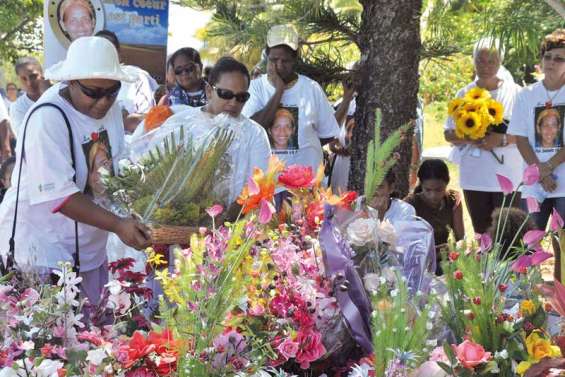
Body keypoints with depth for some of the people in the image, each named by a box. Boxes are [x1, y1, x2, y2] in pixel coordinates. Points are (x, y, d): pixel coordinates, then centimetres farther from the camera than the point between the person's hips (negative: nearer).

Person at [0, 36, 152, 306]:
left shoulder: (109, 105, 0)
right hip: (42, 247, -7)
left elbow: (117, 166, 10)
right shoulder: (47, 119, -23)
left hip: (89, 244, 7)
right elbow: (58, 195, -26)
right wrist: (117, 225, -33)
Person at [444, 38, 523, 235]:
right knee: (481, 233, 8)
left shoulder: (515, 93, -1)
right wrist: (470, 139, -12)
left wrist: (503, 139, -19)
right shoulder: (464, 94, 9)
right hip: (473, 178, 3)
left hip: (507, 178, -3)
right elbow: (449, 134, 8)